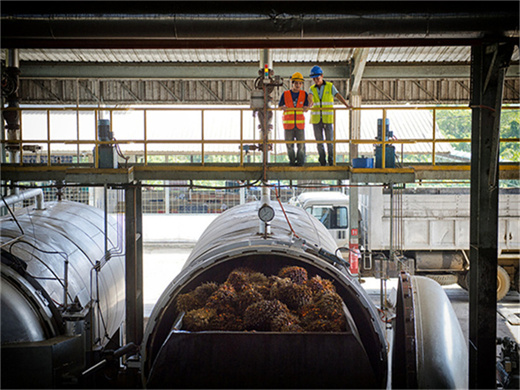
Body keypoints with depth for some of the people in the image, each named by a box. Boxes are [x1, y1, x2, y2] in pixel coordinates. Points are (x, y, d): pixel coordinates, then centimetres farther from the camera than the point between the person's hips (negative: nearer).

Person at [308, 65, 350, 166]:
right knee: (319, 141, 4)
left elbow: (339, 96, -12)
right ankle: (322, 162, 12)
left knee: (329, 140, -1)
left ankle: (331, 161, 10)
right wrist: (307, 106, -38)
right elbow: (311, 101, -13)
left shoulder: (330, 86, 0)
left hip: (327, 118, -2)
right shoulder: (312, 89, 5)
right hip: (316, 118, 2)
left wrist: (347, 105, -29)